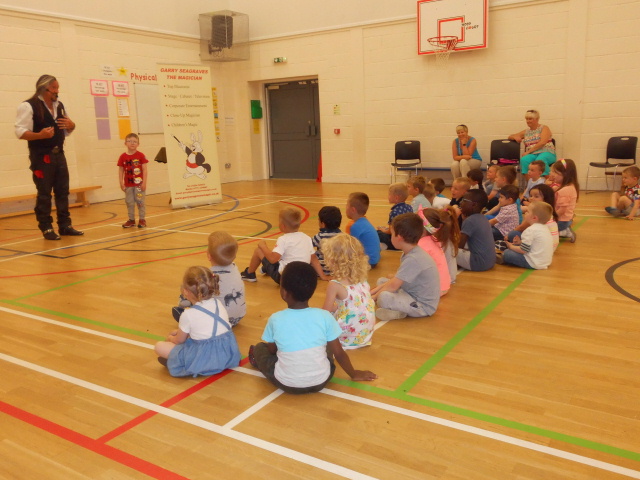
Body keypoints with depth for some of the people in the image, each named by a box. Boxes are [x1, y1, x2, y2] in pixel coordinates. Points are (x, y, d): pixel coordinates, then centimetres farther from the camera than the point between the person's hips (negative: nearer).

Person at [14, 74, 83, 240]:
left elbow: (66, 131, 22)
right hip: (41, 156, -7)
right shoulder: (28, 106, -10)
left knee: (63, 192, 10)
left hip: (59, 154, 7)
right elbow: (20, 132, -15)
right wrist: (40, 135, -30)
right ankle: (46, 228, 7)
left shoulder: (59, 106, 13)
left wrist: (71, 125, -1)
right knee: (44, 194, -2)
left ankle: (65, 225, 18)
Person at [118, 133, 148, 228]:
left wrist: (144, 182, -10)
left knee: (140, 201, 3)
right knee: (129, 202, 9)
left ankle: (142, 219, 12)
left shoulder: (141, 155, -5)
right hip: (128, 184, 3)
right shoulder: (123, 157, 1)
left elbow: (144, 169, -6)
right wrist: (121, 183, -1)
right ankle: (131, 219, 20)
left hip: (139, 184, -3)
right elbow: (120, 170, 3)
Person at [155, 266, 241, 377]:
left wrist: (170, 338, 29)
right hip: (228, 353, 6)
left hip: (205, 360, -6)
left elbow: (179, 341, 6)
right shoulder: (218, 303, 6)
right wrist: (181, 332, 27)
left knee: (159, 346, 4)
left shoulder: (188, 315, -12)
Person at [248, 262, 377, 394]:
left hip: (287, 383, -1)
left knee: (259, 348, 20)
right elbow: (339, 353, -3)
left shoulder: (275, 319, -12)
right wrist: (354, 374, 14)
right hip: (320, 382, 1)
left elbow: (272, 350, 5)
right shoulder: (325, 316, -11)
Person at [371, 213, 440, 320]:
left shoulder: (413, 259, -26)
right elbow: (396, 280, 11)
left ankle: (398, 313, -5)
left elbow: (393, 286, -24)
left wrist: (374, 297, -9)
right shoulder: (411, 253, 5)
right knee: (381, 281, 13)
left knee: (384, 297, -33)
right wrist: (374, 291, 5)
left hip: (423, 306, -11)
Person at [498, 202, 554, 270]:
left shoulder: (530, 230, -21)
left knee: (506, 253, -2)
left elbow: (523, 250, -19)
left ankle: (503, 260, 27)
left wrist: (511, 246, -1)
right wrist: (521, 242, 13)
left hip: (534, 263, -10)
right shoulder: (545, 228, 9)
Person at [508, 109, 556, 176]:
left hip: (546, 153, -3)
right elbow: (510, 137, 29)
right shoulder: (526, 131, 22)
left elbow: (542, 143, -8)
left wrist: (528, 151, -11)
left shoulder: (544, 128, 8)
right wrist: (515, 137, 3)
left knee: (540, 160, -40)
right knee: (524, 160, -33)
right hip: (532, 155, 3)